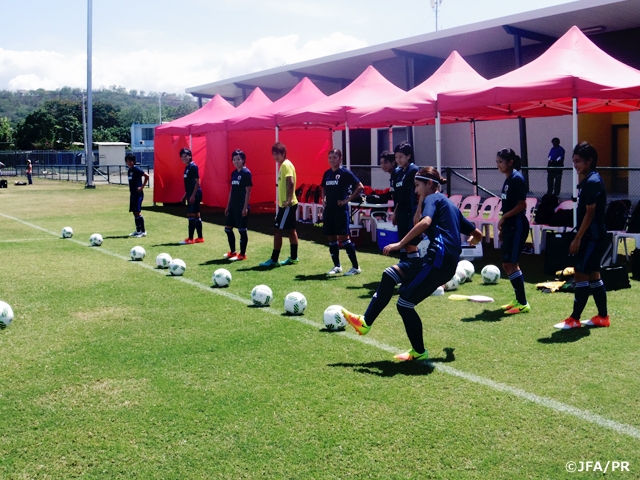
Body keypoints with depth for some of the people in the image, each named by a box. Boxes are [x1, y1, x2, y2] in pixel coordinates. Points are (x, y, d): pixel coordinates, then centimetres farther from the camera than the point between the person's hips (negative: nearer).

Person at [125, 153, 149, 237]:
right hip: (132, 193, 9)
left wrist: (142, 186, -16)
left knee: (138, 212, -10)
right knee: (134, 212, 10)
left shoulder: (137, 169, -12)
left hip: (138, 193, -9)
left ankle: (143, 231, -6)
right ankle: (138, 230, 17)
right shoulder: (129, 170, 13)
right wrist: (131, 191, 15)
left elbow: (147, 176, -18)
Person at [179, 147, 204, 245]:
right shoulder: (187, 167, 15)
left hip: (195, 194, -9)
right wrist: (186, 195, 20)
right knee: (196, 216, 11)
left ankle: (190, 239, -5)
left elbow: (197, 182, -16)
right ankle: (200, 237, 15)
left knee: (191, 215, -8)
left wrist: (193, 195, -20)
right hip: (191, 194, 9)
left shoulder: (193, 166, -12)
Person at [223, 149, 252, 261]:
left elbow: (248, 191, -14)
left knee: (242, 229, -1)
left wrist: (245, 207, -18)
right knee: (228, 228, 11)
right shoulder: (234, 173, 12)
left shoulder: (246, 173, -10)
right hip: (233, 205, 8)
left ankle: (242, 254, 7)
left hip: (241, 206, -8)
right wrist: (228, 206, 16)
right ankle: (232, 252, 24)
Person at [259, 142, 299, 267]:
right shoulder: (283, 165, 15)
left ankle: (274, 259, -5)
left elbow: (291, 183, -27)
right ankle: (293, 257, 20)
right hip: (285, 204, 10)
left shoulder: (286, 165, -15)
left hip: (287, 205, -10)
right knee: (291, 230, 13)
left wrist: (289, 200, -30)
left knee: (277, 230, -8)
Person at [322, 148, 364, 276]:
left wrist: (347, 200, -13)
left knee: (343, 237, -9)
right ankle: (337, 266, 20)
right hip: (328, 209, 7)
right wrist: (324, 198, 10)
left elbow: (360, 187, -12)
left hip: (341, 209, -7)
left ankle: (355, 267, -2)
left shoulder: (345, 173, -8)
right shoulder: (327, 173, 11)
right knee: (331, 238, 9)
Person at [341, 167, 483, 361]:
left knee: (405, 304, -2)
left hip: (439, 259, -9)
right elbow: (477, 234, 30)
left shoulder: (433, 199, 2)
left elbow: (425, 222, -21)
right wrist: (460, 245, 49)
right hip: (448, 262, 9)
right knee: (389, 274, 8)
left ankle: (419, 352, 11)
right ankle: (365, 322, 5)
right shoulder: (450, 205, 27)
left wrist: (400, 244, -22)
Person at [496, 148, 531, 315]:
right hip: (509, 226, 10)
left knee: (510, 263, -10)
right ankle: (519, 300, 22)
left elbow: (521, 205, -19)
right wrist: (502, 227, 19)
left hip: (517, 226, -10)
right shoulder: (508, 179, 14)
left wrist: (503, 217, -13)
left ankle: (523, 304, -5)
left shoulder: (517, 179, -14)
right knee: (508, 264, 12)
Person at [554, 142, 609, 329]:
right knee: (593, 276, 13)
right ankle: (603, 317, 19)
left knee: (581, 275, -6)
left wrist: (577, 238, -18)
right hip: (591, 237, 10)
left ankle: (574, 319, 0)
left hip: (593, 237, -10)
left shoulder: (592, 181, -17)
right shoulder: (587, 181, 13)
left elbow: (590, 213, -19)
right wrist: (580, 237, 16)